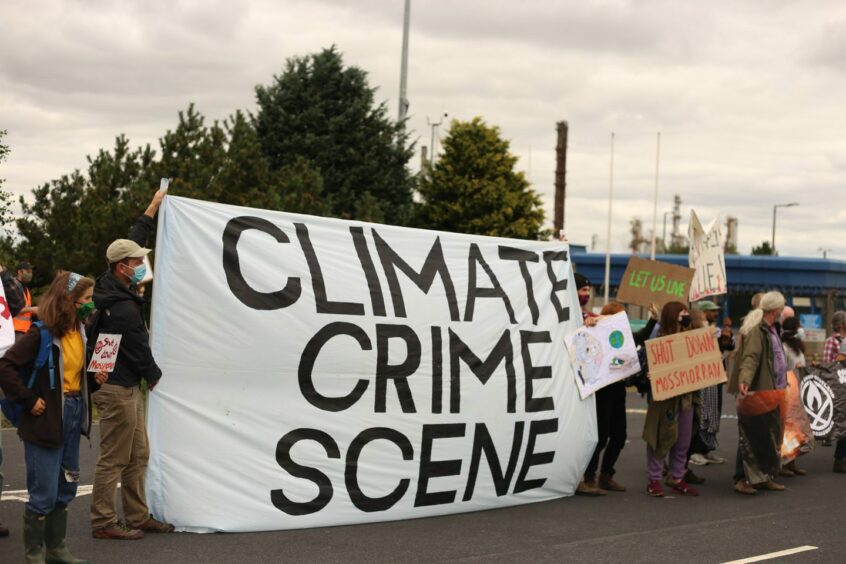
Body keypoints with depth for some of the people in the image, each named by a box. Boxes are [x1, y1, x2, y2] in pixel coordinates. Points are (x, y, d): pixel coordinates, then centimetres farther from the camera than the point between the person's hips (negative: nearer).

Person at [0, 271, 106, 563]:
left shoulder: (80, 333, 8)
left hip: (73, 418, 8)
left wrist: (96, 379, 1)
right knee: (44, 494, -1)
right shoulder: (41, 334, -16)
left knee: (65, 490, 16)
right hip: (46, 420, -8)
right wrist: (29, 400, -19)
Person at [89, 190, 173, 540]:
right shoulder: (123, 308, -22)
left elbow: (131, 244, 19)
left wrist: (152, 209, 25)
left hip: (127, 386, 10)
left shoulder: (110, 287, 6)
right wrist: (155, 376, 4)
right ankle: (104, 523, 1)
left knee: (138, 456, 14)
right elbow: (139, 350, -14)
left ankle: (138, 517, 20)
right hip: (118, 389, -10)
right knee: (114, 459, -4)